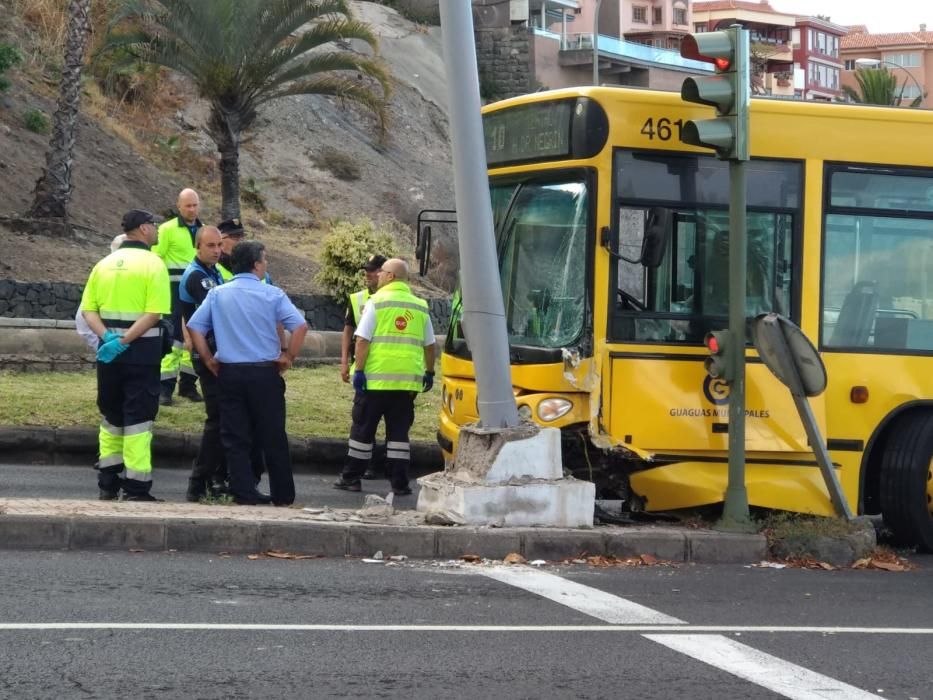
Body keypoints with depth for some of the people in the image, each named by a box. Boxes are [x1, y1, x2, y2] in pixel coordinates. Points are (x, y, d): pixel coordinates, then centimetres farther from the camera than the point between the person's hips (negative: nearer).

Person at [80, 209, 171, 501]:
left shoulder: (104, 264, 9)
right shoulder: (152, 264, -8)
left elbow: (89, 310, 2)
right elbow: (154, 314, -19)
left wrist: (107, 337, -9)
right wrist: (123, 341, -20)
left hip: (108, 351, 5)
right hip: (142, 350, -5)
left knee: (111, 418, 16)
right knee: (138, 419, -2)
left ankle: (108, 484, 21)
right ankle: (136, 489, -2)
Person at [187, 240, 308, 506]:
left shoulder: (217, 294, 4)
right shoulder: (272, 295, -5)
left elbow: (194, 327, 0)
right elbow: (300, 326, -13)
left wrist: (208, 359, 8)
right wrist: (288, 357, -2)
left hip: (229, 373, 2)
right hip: (264, 373, -2)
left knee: (235, 438, 7)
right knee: (273, 438, 6)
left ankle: (244, 494, 2)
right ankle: (283, 497, 13)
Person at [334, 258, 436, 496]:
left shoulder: (377, 302, -4)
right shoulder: (420, 306, 10)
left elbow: (363, 340, -9)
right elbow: (429, 345, 13)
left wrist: (359, 370, -8)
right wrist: (429, 372, 22)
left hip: (376, 378, -3)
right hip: (408, 381, 3)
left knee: (363, 429, 7)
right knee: (399, 432, 7)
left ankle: (351, 478, 12)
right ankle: (400, 483, 3)